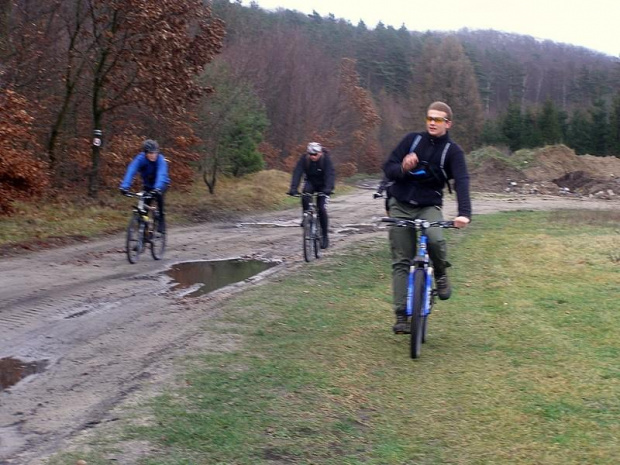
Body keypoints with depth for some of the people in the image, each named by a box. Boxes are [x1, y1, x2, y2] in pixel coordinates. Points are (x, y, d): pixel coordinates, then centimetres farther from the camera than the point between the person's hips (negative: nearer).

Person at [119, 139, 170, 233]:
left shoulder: (160, 159, -30)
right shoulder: (140, 158, -26)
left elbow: (161, 174, -45)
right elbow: (131, 171, -38)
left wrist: (158, 188, -64)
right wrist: (125, 186, -54)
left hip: (161, 184, -3)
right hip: (147, 184, 3)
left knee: (159, 195, -32)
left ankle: (161, 220, -17)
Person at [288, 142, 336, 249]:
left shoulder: (326, 158, -25)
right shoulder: (304, 158, -20)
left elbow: (330, 174, -34)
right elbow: (297, 173, -28)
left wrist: (328, 188, -51)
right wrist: (293, 188, -42)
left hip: (322, 185, -2)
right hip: (310, 182, 2)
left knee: (321, 209, -12)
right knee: (304, 197, -32)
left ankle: (325, 236, 1)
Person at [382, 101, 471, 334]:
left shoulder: (453, 151, -5)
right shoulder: (412, 140, 0)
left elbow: (462, 182, -19)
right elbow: (388, 168, 0)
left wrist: (464, 213, -35)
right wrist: (403, 168, -24)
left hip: (429, 206, -1)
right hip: (400, 205, 2)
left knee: (434, 239, -32)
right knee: (401, 262, -1)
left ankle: (441, 275, 0)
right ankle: (401, 315, 2)